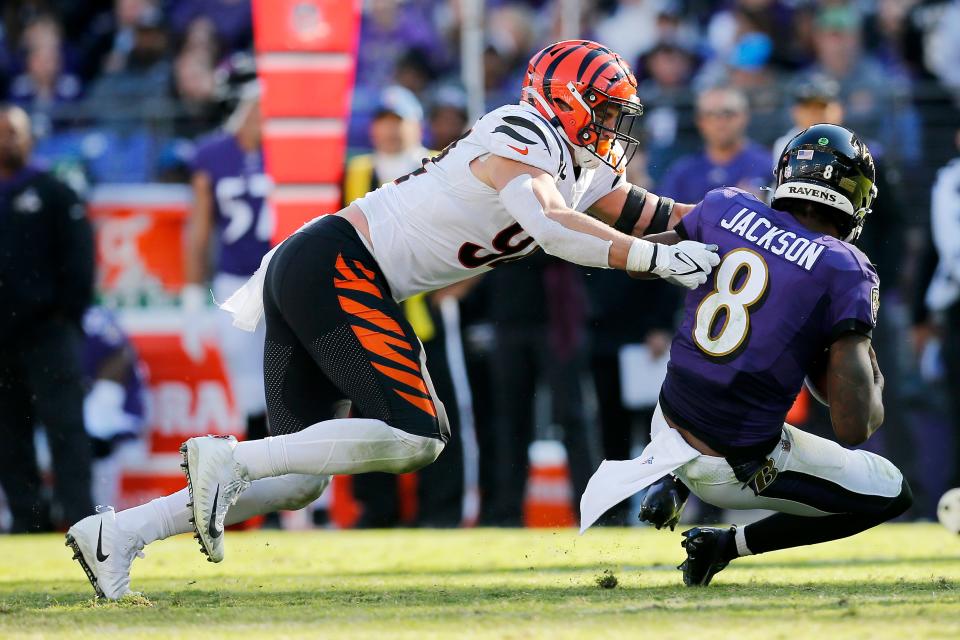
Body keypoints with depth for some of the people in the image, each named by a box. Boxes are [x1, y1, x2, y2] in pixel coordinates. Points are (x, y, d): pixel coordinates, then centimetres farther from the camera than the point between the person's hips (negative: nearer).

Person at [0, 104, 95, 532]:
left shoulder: (53, 193, 4)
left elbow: (78, 256, 0)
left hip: (47, 334, -4)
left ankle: (78, 516, -13)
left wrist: (68, 313, -8)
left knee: (63, 424, -10)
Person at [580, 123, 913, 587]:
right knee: (894, 494, 13)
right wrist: (873, 381, 2)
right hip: (734, 469, -6)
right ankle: (729, 545, 6)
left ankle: (672, 482, 15)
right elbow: (854, 427, -20)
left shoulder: (726, 207, -2)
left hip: (669, 422, 6)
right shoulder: (845, 270, -16)